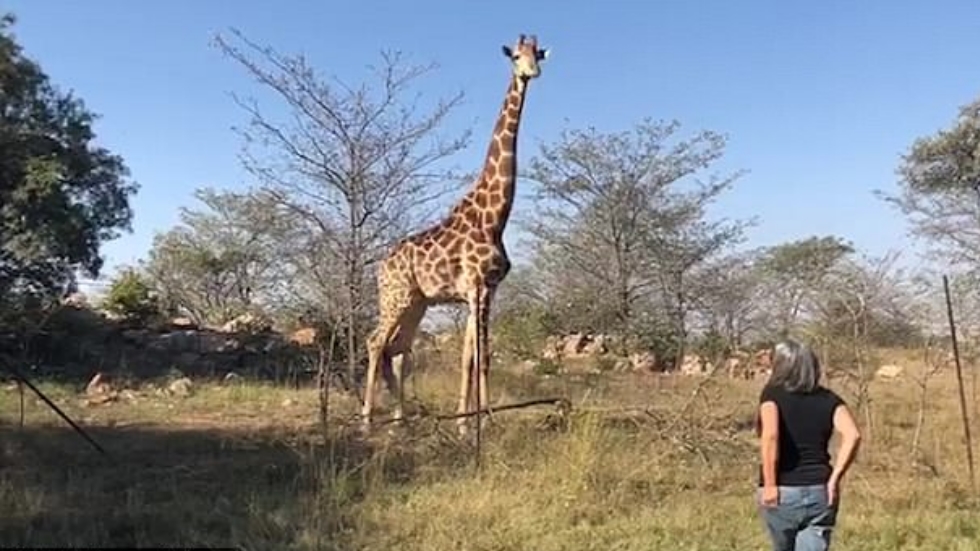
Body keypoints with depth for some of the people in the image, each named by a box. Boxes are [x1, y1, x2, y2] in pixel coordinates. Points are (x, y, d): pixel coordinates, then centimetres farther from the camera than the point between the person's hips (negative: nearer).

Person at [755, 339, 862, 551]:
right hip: (819, 493, 2)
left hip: (782, 493, -2)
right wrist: (834, 479, -5)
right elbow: (852, 435, -10)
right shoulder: (828, 398, 5)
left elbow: (770, 435, -22)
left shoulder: (773, 393, -5)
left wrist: (770, 484, -16)